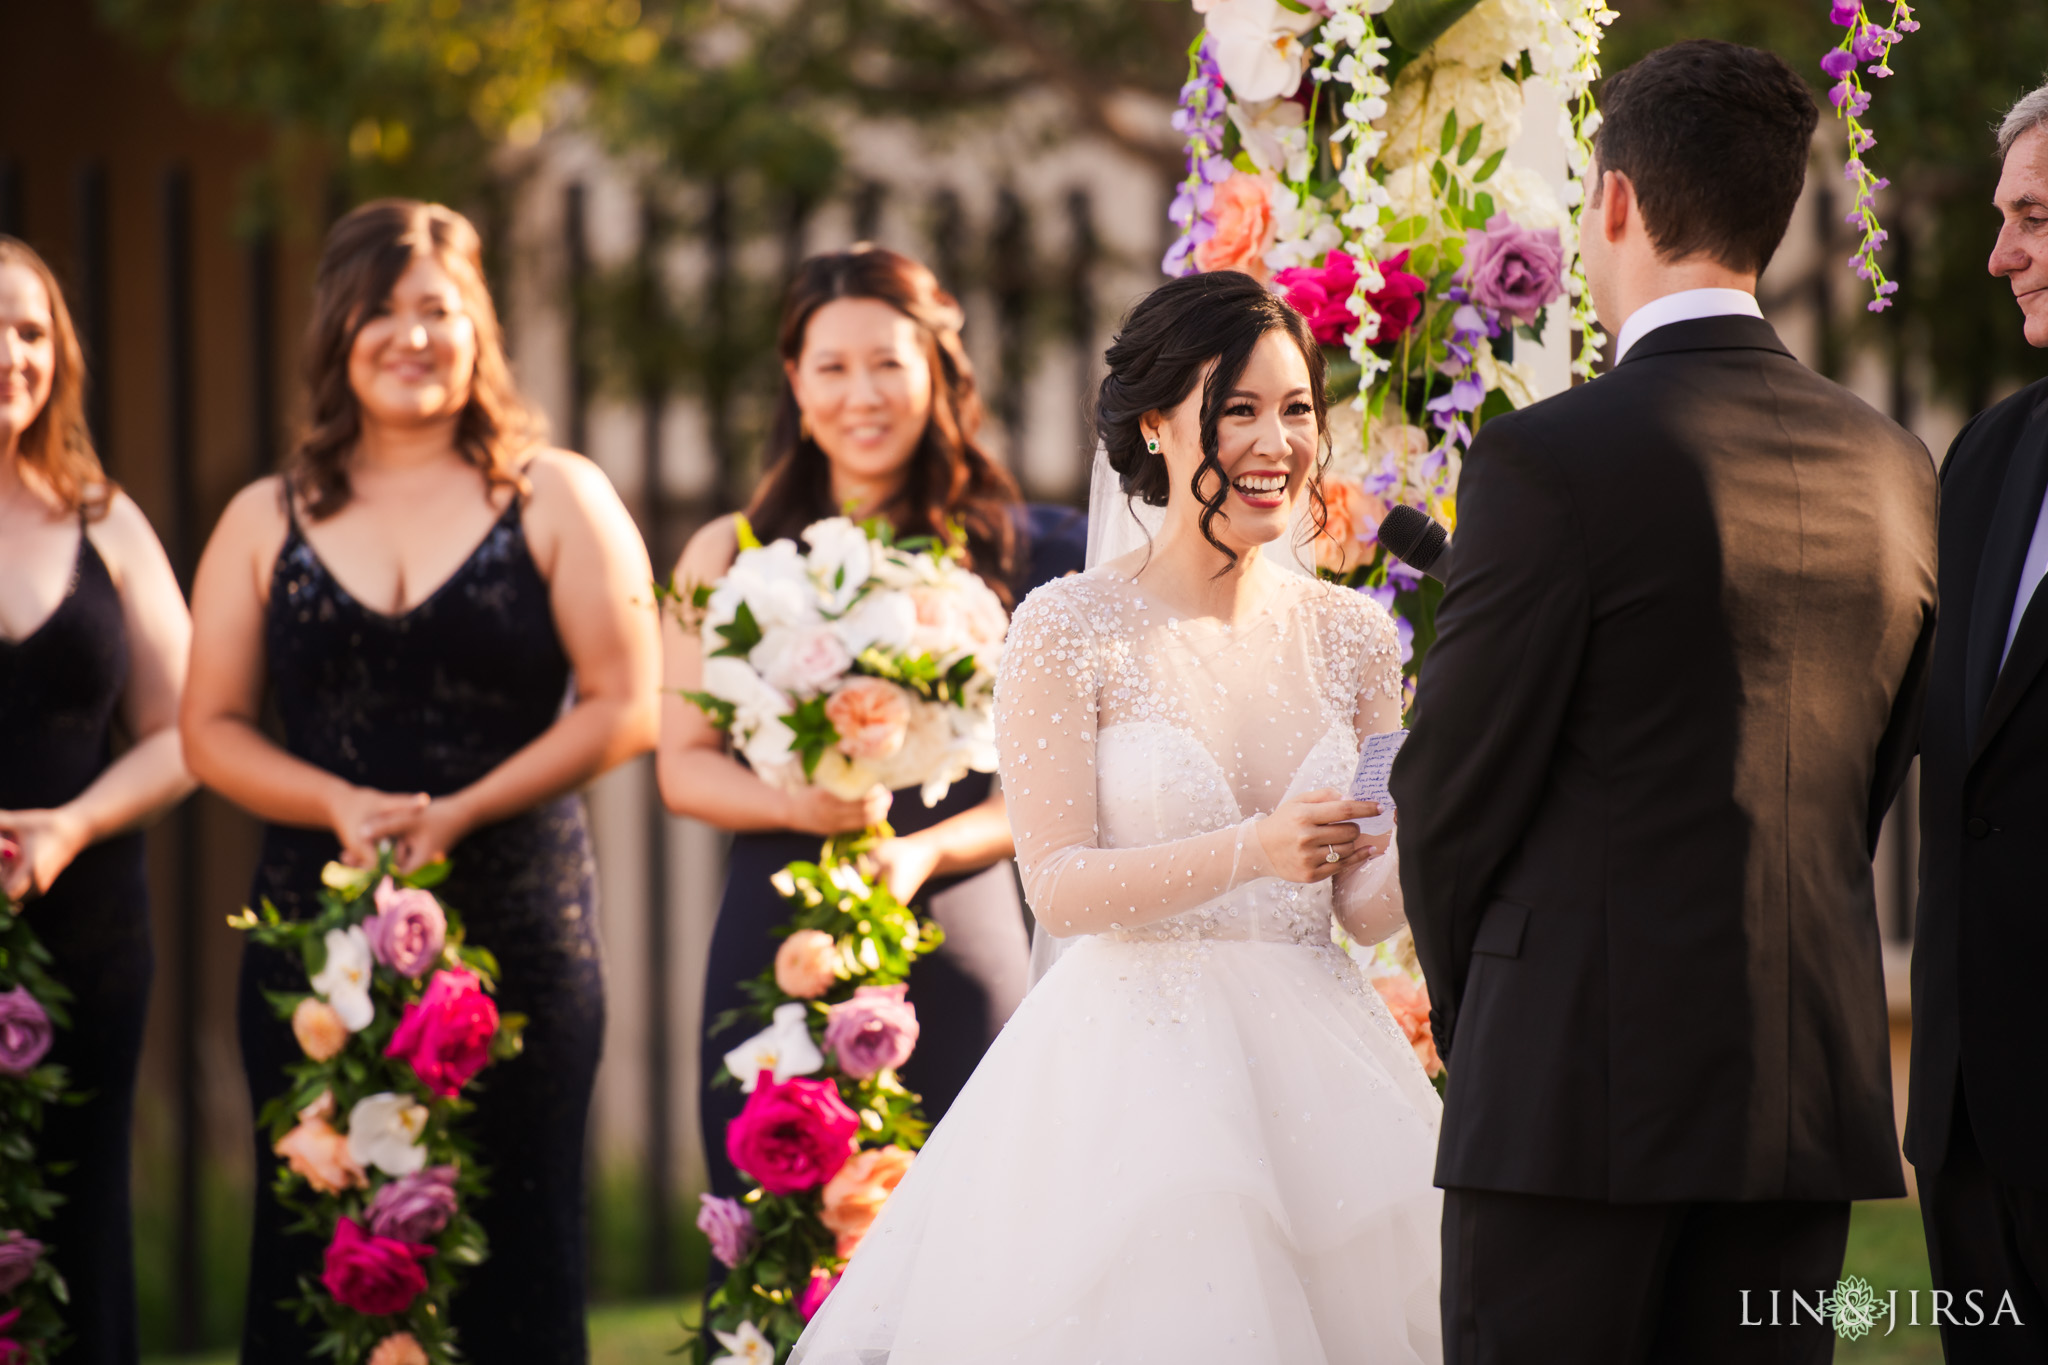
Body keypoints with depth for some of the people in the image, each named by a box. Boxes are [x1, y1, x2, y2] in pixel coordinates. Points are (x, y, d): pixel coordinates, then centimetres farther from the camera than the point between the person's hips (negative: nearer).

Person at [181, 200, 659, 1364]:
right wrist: (340, 805, -9)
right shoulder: (268, 522, 12)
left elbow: (625, 705, -1)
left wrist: (461, 812, -12)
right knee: (310, 1254, -1)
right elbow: (213, 730, 10)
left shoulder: (556, 501, 6)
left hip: (518, 928, -2)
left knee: (517, 1254, -3)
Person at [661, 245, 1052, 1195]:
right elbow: (684, 765, 9)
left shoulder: (1007, 554, 6)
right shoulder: (729, 557, 12)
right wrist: (798, 804, -11)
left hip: (955, 938, -1)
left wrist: (923, 851, -12)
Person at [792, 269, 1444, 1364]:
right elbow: (1058, 887, -12)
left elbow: (1364, 905, 7)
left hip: (1313, 1071, 4)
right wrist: (1249, 852, -24)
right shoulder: (1071, 629, -5)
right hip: (1130, 1064, -4)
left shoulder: (1351, 635, 7)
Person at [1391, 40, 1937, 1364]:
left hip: (1581, 1097, -6)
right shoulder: (1895, 471, 7)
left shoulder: (1552, 462, -12)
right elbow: (1873, 783, 14)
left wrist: (1473, 1014, 10)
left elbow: (1454, 785, -6)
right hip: (1810, 1090, 6)